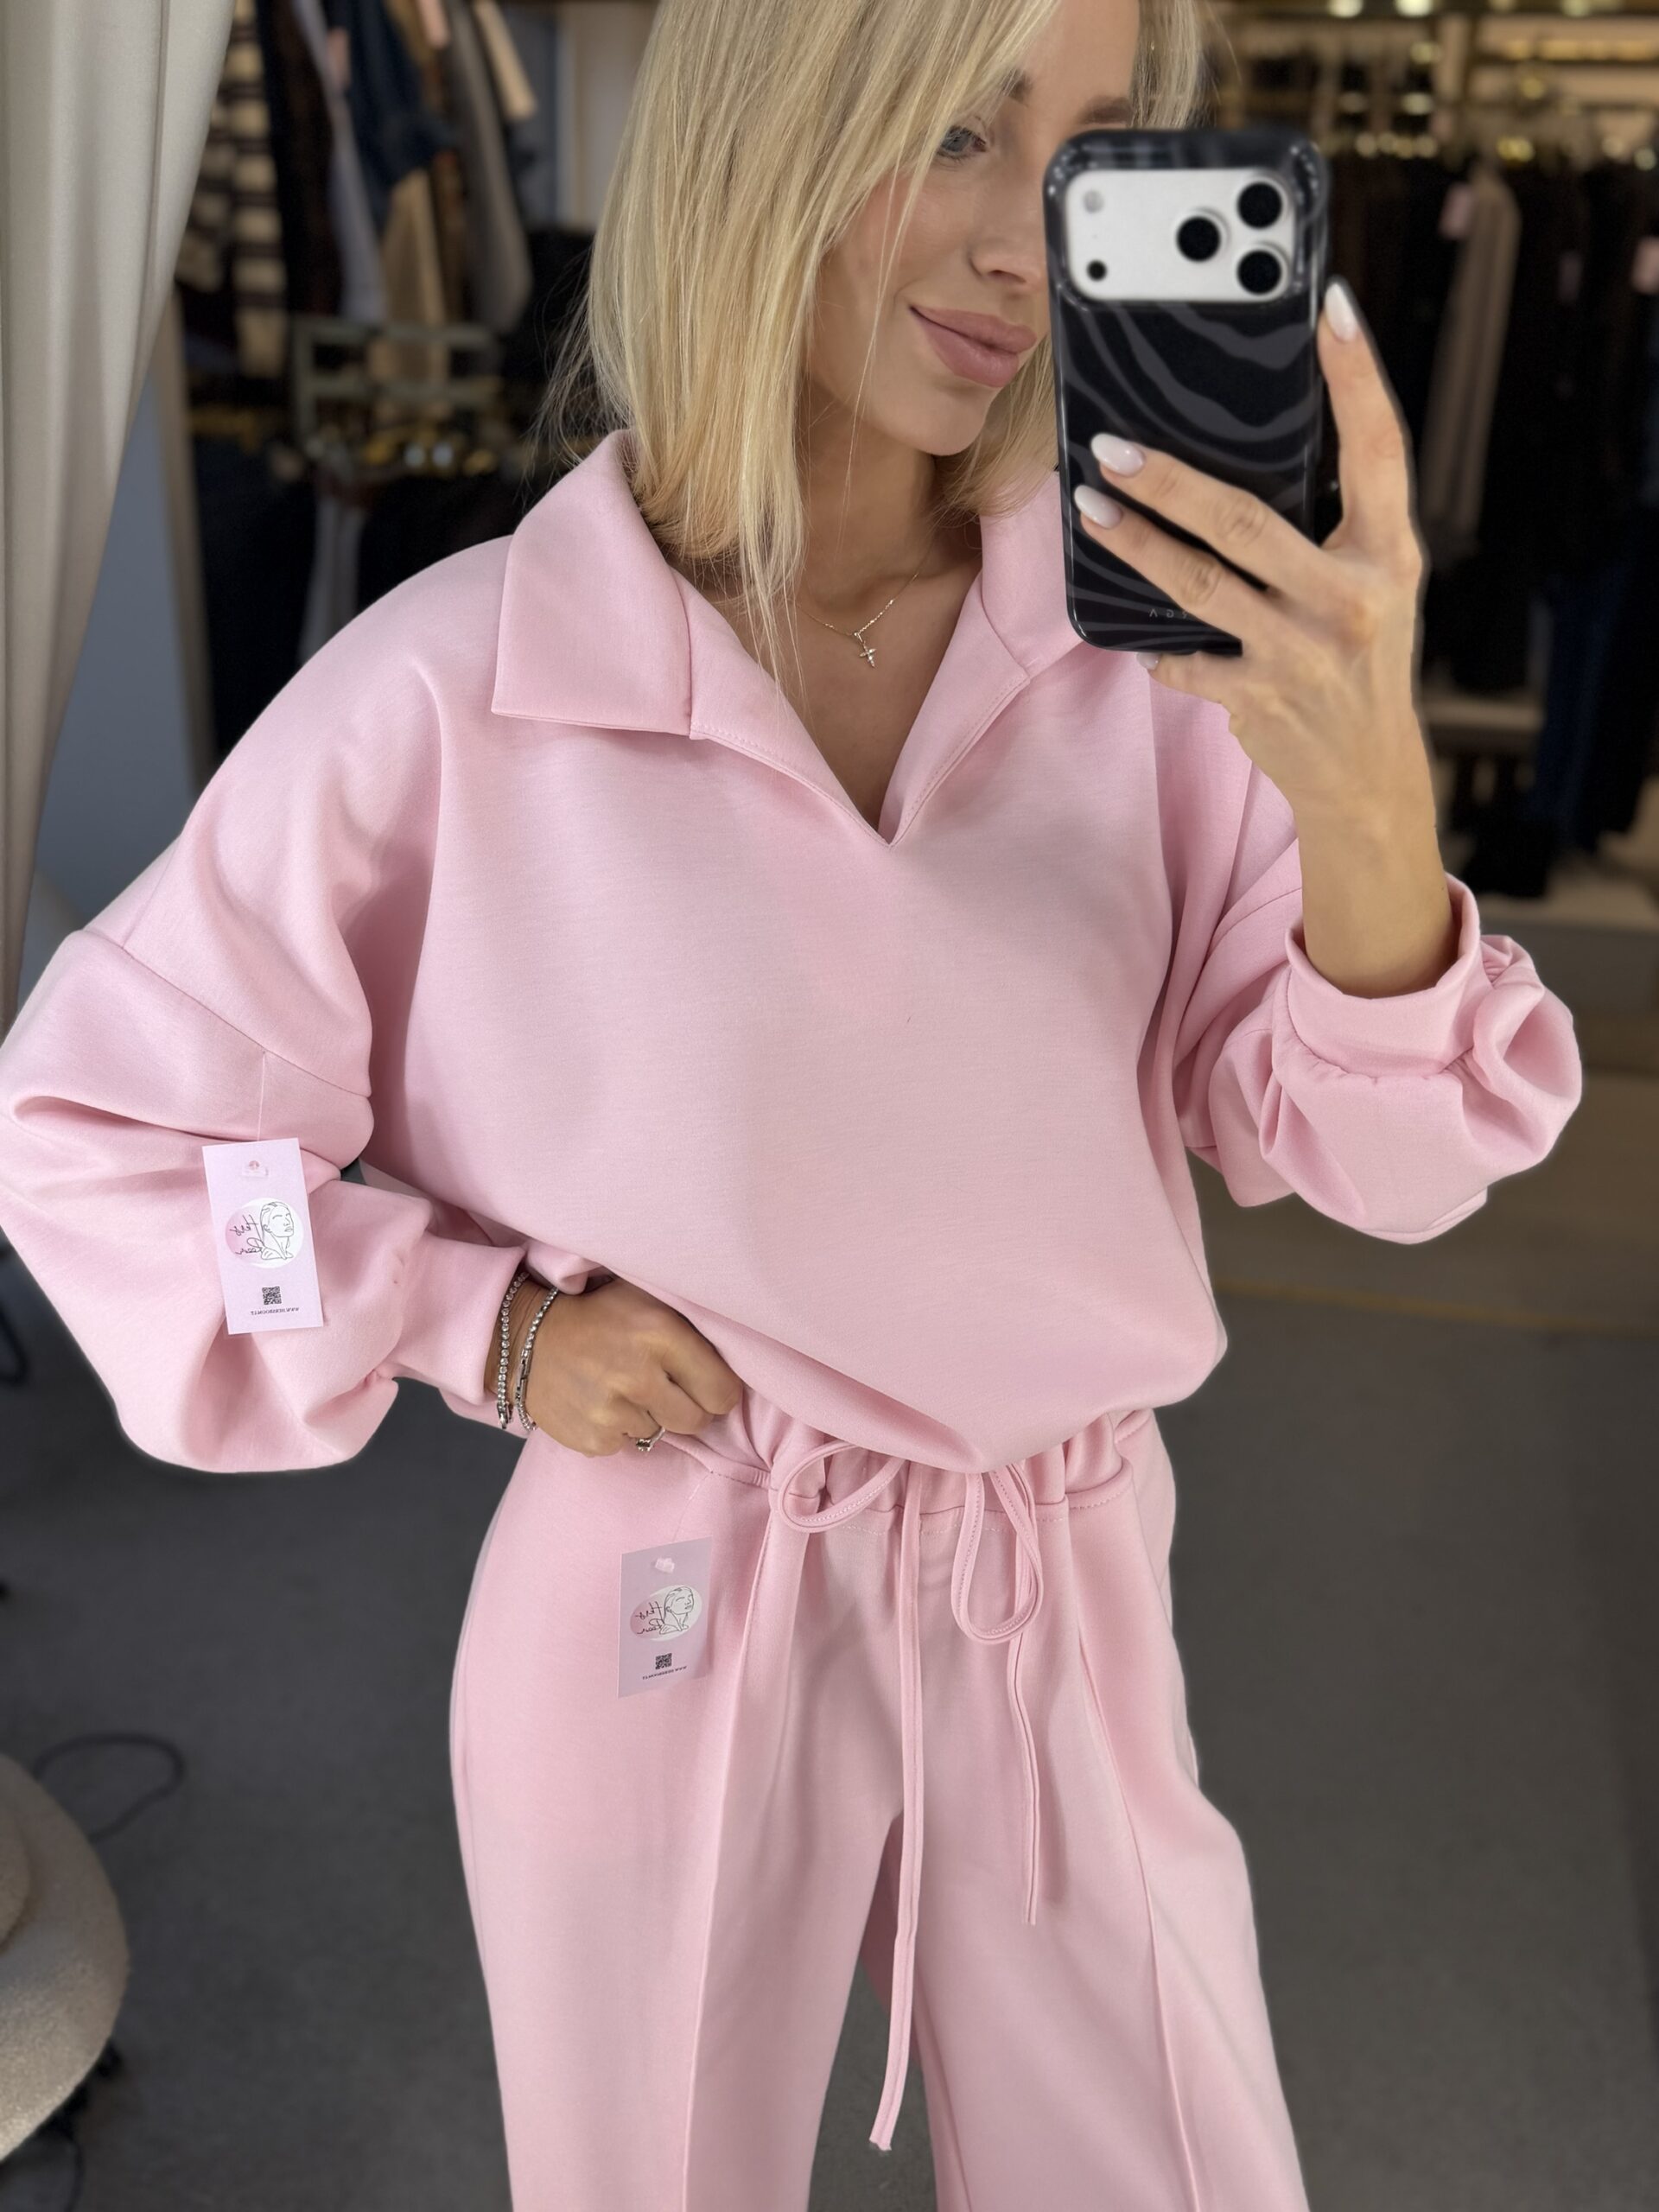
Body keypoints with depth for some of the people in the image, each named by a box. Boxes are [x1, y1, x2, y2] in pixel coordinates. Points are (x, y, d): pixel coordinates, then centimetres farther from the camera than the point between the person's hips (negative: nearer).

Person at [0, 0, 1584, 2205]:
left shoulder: (1150, 637, -8)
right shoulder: (455, 691, -16)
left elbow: (1379, 1161, -12)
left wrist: (1368, 801, -30)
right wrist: (488, 1327, -13)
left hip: (1068, 1616, 2)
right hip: (658, 1619, -1)